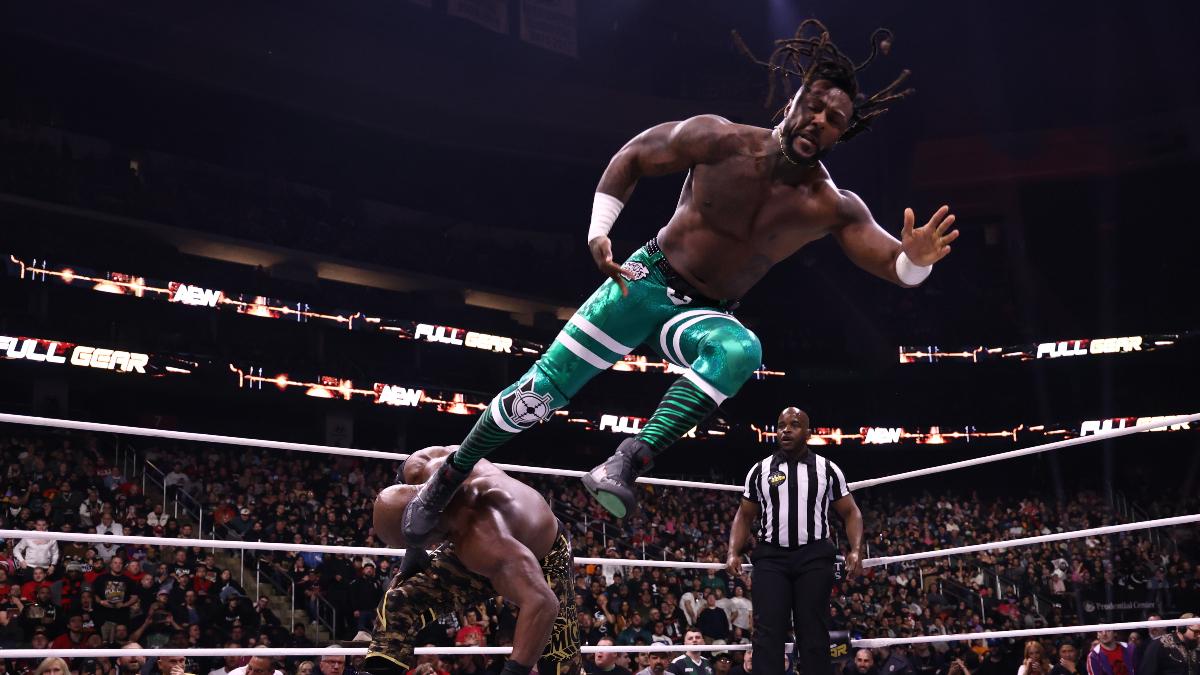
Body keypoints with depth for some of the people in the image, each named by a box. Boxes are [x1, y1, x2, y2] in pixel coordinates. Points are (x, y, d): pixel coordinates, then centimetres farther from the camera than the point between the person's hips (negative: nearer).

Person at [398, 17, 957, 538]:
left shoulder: (833, 208, -13)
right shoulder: (721, 141, -15)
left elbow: (897, 268, -17)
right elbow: (634, 155, -2)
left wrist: (917, 258, -41)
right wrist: (598, 231, -13)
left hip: (706, 315, 1)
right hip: (647, 281, -1)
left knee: (740, 351, -38)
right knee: (537, 395, -3)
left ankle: (628, 464, -40)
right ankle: (446, 480, 21)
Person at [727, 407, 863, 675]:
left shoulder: (827, 470, 7)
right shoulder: (760, 470, 9)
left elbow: (851, 513, 8)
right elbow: (744, 516, 13)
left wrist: (856, 550, -8)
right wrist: (734, 553, -1)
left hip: (814, 557, -1)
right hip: (771, 557, 1)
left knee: (814, 633, 0)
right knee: (768, 633, -6)